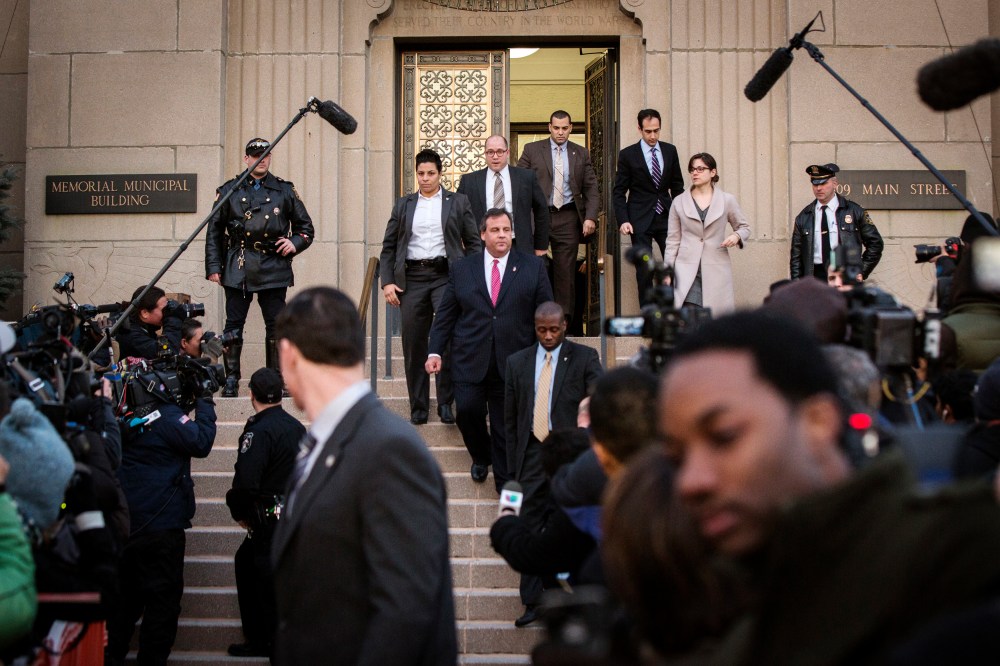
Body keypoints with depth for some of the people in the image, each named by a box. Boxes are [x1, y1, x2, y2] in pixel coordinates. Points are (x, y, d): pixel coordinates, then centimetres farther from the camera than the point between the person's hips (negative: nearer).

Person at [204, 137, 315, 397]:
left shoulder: (285, 190, 10)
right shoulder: (229, 191, 9)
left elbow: (306, 227, 17)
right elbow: (214, 231, 9)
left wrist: (295, 243, -3)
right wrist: (213, 267, 2)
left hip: (274, 268, 0)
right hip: (238, 268, 0)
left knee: (276, 326, 0)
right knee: (233, 324, 0)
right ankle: (231, 380, 8)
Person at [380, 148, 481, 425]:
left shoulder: (458, 202, 8)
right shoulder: (403, 205, 13)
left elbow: (474, 243, 8)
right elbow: (388, 247, 13)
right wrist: (387, 282, 1)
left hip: (445, 275, -2)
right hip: (411, 278, 2)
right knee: (414, 344, 2)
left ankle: (446, 402, -1)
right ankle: (418, 407, 12)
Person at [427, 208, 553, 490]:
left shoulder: (533, 267, 6)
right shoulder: (462, 269, 9)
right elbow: (445, 314, 8)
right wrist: (435, 351, 0)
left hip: (513, 362, -1)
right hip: (471, 361, 1)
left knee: (507, 425, 2)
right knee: (467, 410, -11)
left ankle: (505, 484, 16)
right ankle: (481, 456, 20)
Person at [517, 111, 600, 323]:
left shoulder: (581, 154, 9)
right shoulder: (532, 150, 4)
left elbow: (591, 189, 8)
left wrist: (590, 217, -5)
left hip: (568, 218, 1)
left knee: (566, 271, 2)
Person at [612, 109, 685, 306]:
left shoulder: (670, 151, 6)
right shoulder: (628, 155, -3)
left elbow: (677, 185, 14)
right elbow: (619, 192, -1)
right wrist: (623, 220, -11)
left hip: (666, 217, 3)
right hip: (640, 220, -3)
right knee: (644, 271, -2)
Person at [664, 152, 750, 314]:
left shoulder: (727, 200, 6)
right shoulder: (679, 202, 8)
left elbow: (744, 227, 18)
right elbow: (673, 241, 9)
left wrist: (736, 236, -6)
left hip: (717, 270, 0)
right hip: (687, 271, 0)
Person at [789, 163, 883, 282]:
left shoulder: (854, 212, 5)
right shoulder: (803, 217, 9)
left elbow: (875, 242, 10)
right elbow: (796, 255, 11)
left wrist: (862, 271, 3)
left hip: (846, 278, -1)